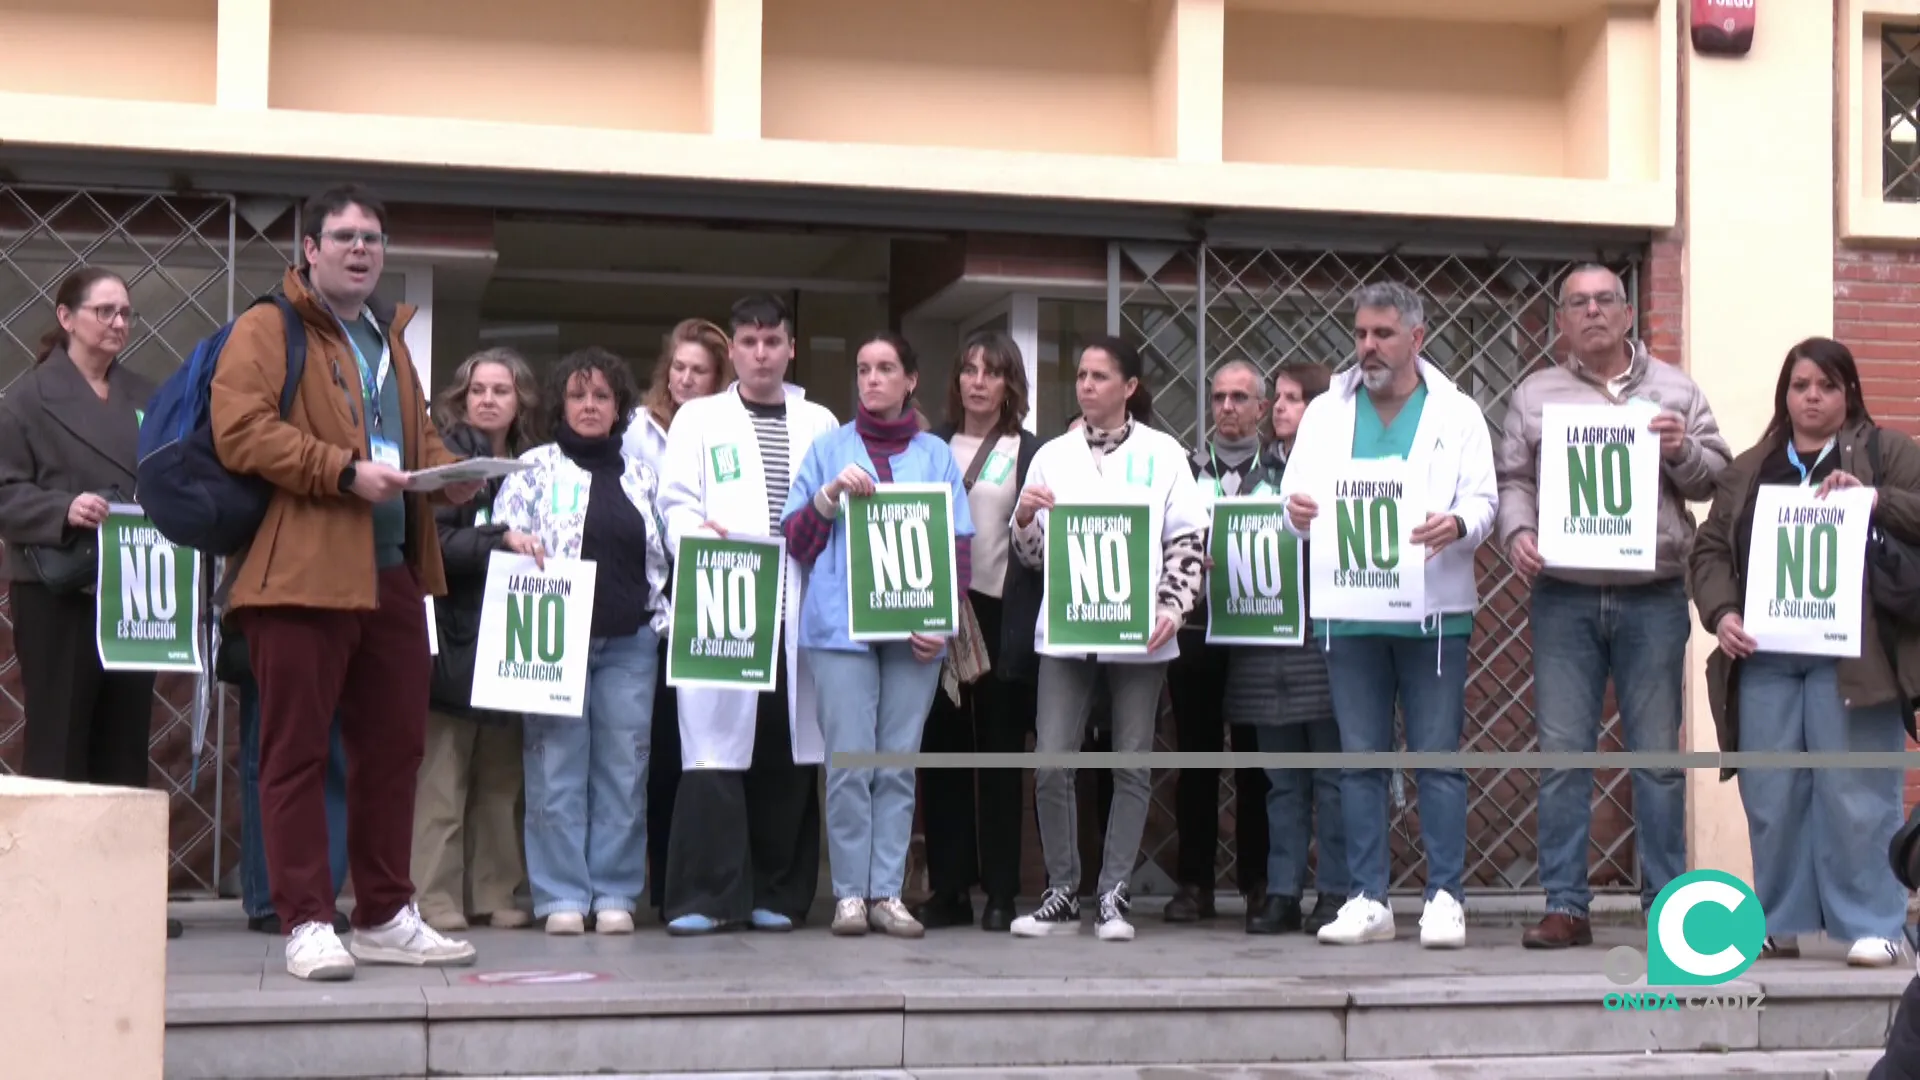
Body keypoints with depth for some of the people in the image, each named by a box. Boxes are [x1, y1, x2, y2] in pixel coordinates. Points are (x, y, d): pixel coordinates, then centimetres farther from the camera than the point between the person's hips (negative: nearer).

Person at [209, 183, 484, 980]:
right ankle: (306, 924, 0)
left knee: (394, 747, 10)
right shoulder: (267, 330, -2)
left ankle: (386, 917, 19)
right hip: (300, 572, -8)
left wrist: (447, 473, 7)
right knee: (296, 754, -4)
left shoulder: (389, 336, 22)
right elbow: (240, 432, -15)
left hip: (393, 572, 8)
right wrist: (345, 472, -20)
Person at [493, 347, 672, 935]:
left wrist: (663, 619, 6)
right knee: (557, 767, -4)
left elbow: (664, 554, 20)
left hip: (630, 642, 3)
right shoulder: (535, 468, 7)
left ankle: (615, 893, 7)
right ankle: (562, 896, 1)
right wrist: (513, 539, -20)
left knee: (623, 768, 1)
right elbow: (500, 528, 0)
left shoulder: (641, 474, 15)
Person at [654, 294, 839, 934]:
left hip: (797, 609, 2)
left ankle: (777, 894, 9)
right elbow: (676, 502, 5)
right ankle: (703, 895, -10)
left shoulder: (820, 425, 19)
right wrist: (697, 532, -14)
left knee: (788, 752, 1)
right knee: (716, 749, -11)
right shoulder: (698, 419, 14)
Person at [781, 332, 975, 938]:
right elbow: (796, 541, 9)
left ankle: (887, 892, 4)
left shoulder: (936, 456, 15)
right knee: (850, 763, -7)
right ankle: (850, 894, -2)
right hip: (842, 623, -1)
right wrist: (832, 493, -7)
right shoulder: (829, 449, 13)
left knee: (899, 764, 1)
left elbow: (958, 545, 11)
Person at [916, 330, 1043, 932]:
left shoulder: (1029, 452, 6)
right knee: (941, 751, 2)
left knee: (1001, 753, 1)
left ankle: (1001, 893, 5)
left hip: (1001, 614, -3)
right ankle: (948, 888, 7)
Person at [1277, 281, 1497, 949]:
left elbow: (1483, 500, 0)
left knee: (1437, 756, -2)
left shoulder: (1457, 414, 7)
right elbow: (1296, 494, 8)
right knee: (1360, 758, 5)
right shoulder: (1326, 414, 13)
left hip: (1434, 610, -2)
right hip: (1349, 611, 2)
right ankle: (1367, 900, 10)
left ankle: (1445, 896, 3)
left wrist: (1457, 525, -23)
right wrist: (1298, 512, -16)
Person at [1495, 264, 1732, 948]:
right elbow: (1512, 480, 8)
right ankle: (1565, 906, 3)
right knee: (1563, 753, -1)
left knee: (1658, 754, 2)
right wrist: (1517, 533, -10)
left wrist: (1682, 452, -9)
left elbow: (1717, 479, 10)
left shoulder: (1674, 390, 11)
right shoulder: (1535, 395, 12)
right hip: (1564, 599, 0)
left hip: (1653, 598, 0)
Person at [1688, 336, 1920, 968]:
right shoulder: (1748, 470, 18)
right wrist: (1721, 613, -4)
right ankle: (1780, 923, 14)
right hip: (1764, 660, 4)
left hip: (1852, 658, -3)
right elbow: (1710, 549, 13)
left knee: (1857, 796, -5)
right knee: (1771, 797, 4)